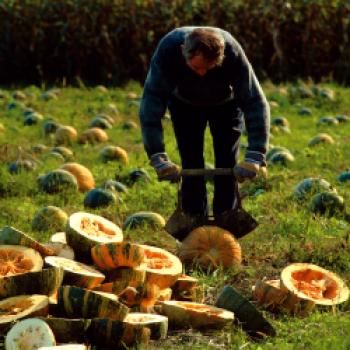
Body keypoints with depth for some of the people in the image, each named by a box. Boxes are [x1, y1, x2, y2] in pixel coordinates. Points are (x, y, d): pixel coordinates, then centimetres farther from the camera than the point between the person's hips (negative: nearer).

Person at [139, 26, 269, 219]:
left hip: (226, 102, 0)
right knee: (191, 167, -7)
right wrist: (157, 157, -48)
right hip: (184, 102, 0)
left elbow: (255, 102, -37)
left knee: (227, 166, -7)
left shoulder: (233, 53, -40)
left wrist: (255, 156, -45)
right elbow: (151, 103, -41)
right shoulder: (167, 49, -40)